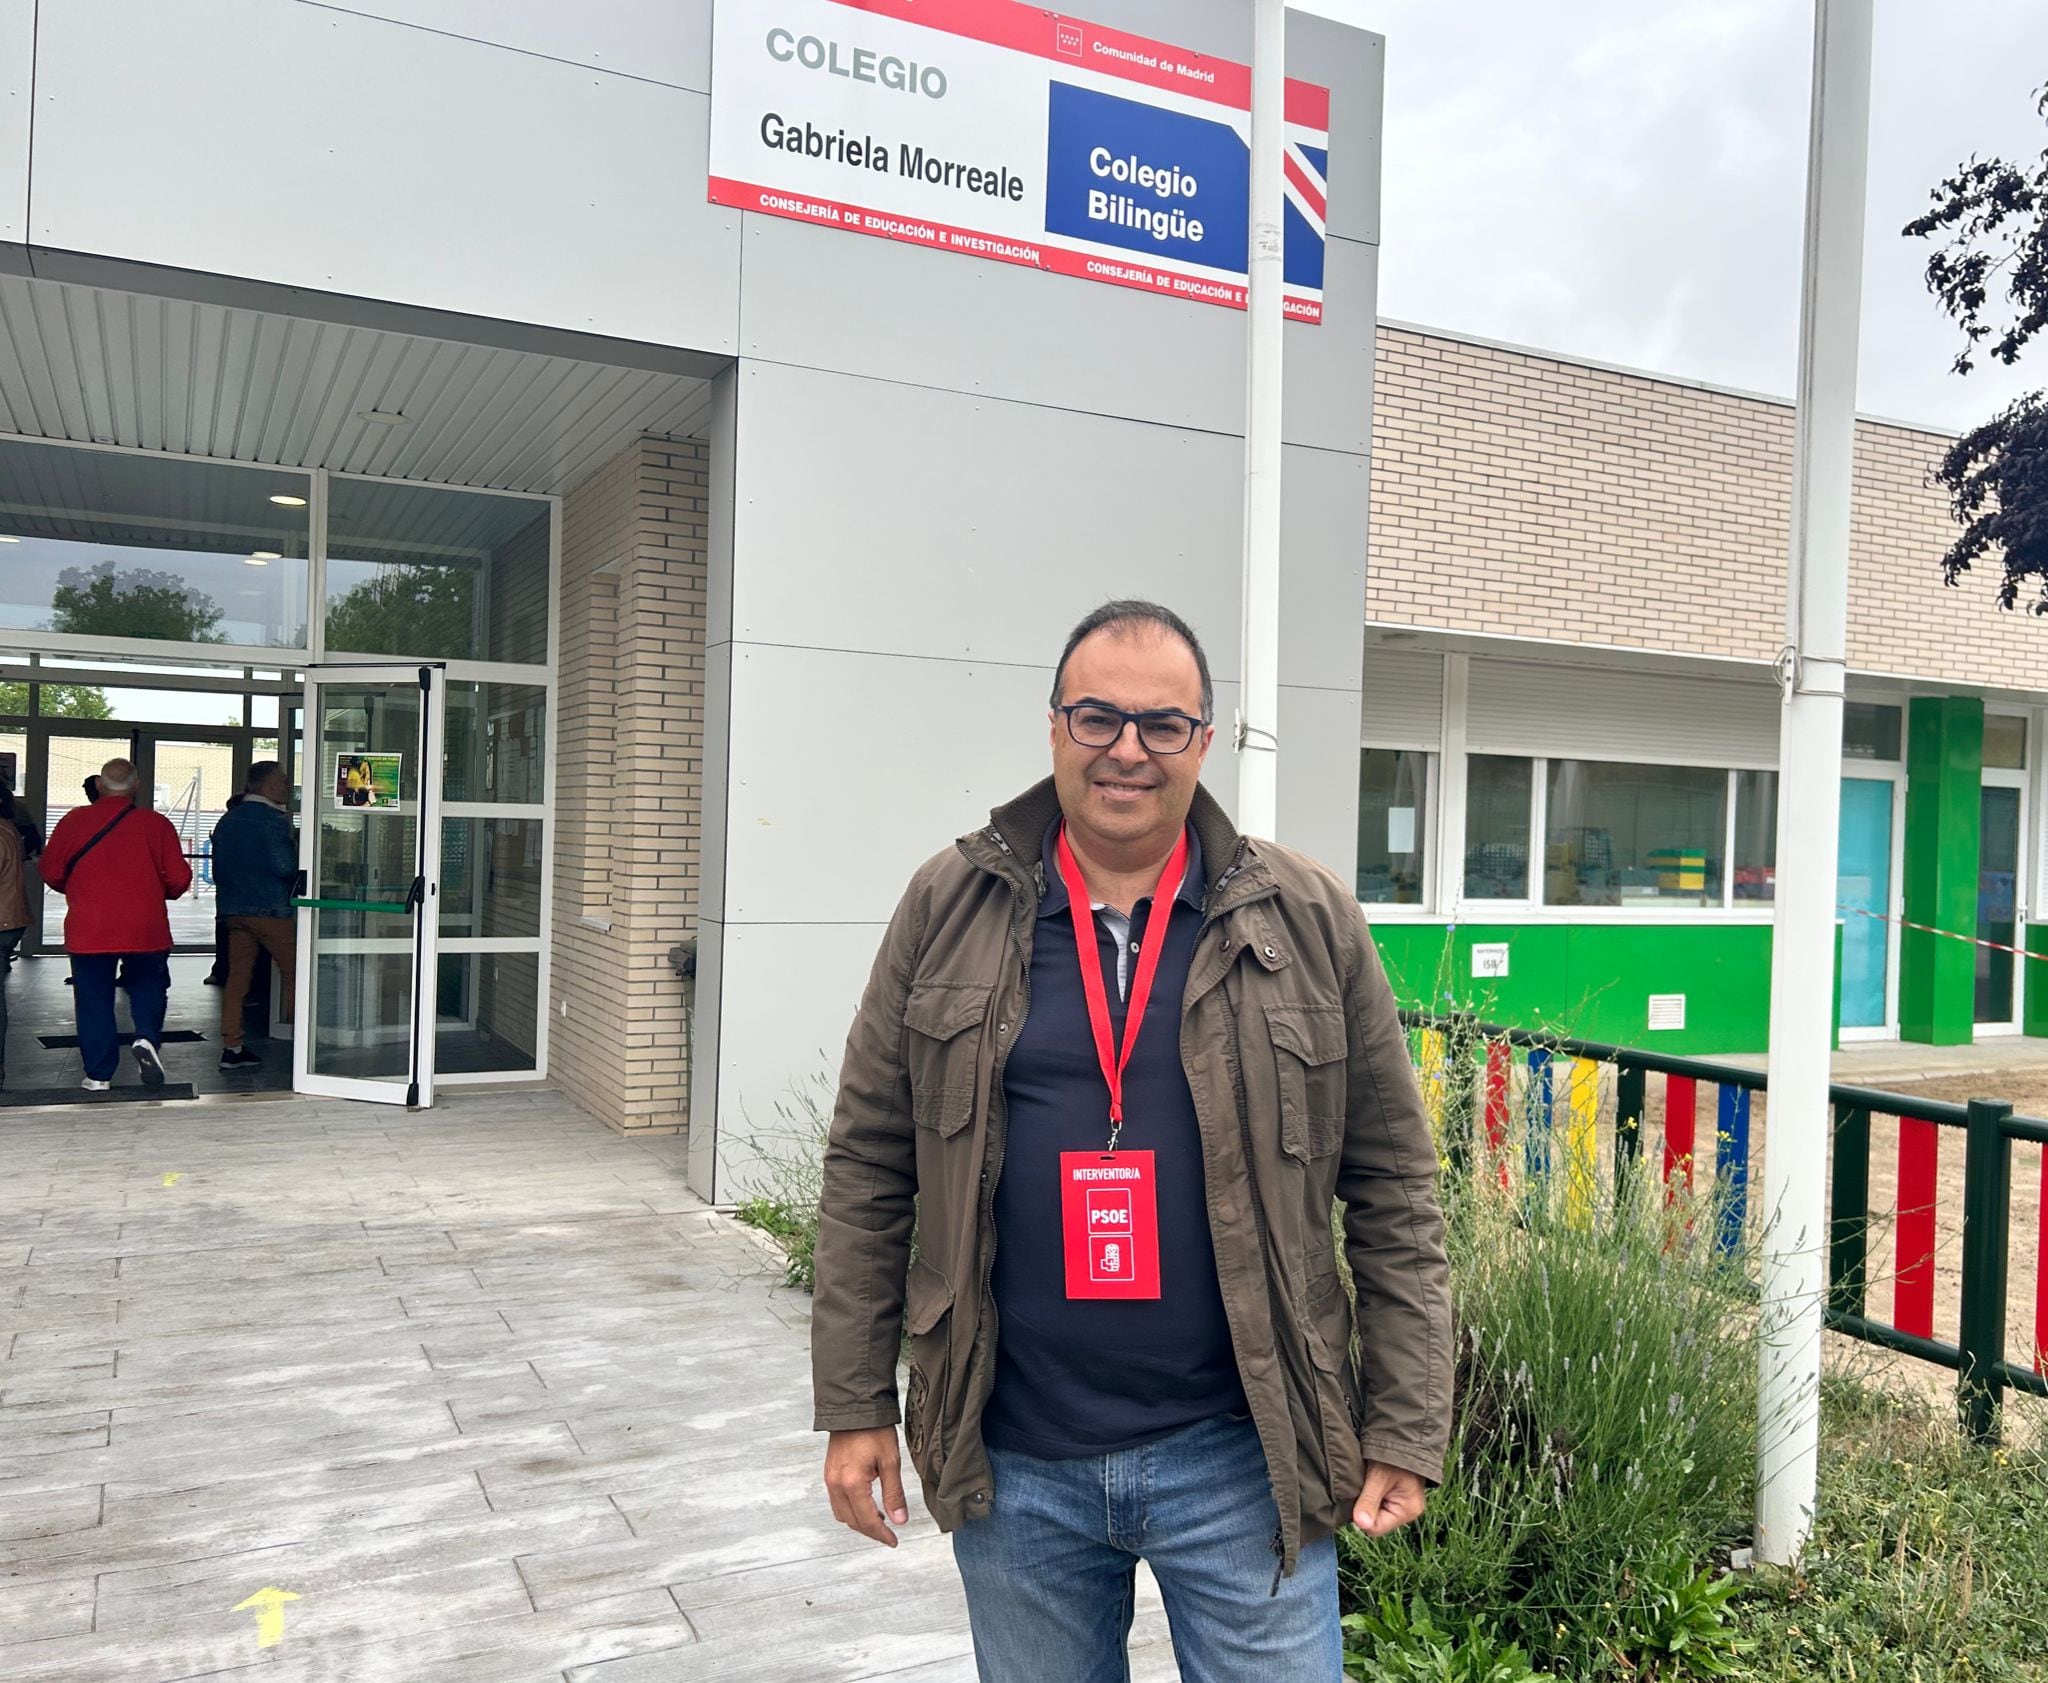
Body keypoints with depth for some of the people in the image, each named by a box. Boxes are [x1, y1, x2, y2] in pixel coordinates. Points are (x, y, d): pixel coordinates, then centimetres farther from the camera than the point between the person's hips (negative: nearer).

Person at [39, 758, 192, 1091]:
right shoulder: (157, 824, -4)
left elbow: (51, 872, 3)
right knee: (148, 988, 17)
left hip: (88, 930, 0)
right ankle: (147, 1038, -10)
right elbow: (180, 878, -4)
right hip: (146, 929, 0)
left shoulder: (74, 820, -3)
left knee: (94, 1001, 9)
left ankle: (99, 1076, 10)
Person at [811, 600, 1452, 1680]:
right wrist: (855, 1406, 0)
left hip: (1241, 1458, -1)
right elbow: (868, 1171, 1)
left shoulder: (1308, 922, -3)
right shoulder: (948, 910, -1)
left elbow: (1395, 1192, 0)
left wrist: (1405, 1430, -1)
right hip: (1011, 1467, 2)